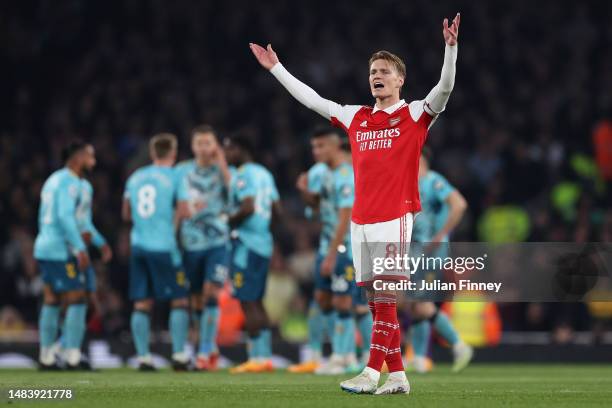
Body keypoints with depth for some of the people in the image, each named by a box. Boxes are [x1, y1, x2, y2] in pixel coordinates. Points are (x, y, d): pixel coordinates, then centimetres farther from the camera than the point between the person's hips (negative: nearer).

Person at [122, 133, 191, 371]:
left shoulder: (135, 177, 12)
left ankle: (143, 358, 3)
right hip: (164, 246, -5)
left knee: (142, 304, 5)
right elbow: (184, 212, -11)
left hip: (138, 245, 5)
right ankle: (179, 356, -2)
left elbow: (126, 214, 18)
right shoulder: (175, 177, -3)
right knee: (179, 301, 3)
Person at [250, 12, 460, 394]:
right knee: (378, 302, 6)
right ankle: (398, 375, 10)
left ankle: (372, 372, -13)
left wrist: (451, 48, -26)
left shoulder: (414, 115, 2)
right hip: (361, 220, 6)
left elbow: (444, 89, -13)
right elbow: (312, 100, 24)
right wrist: (276, 68, 27)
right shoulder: (356, 117, 16)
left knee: (384, 299, -11)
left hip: (395, 219, -6)